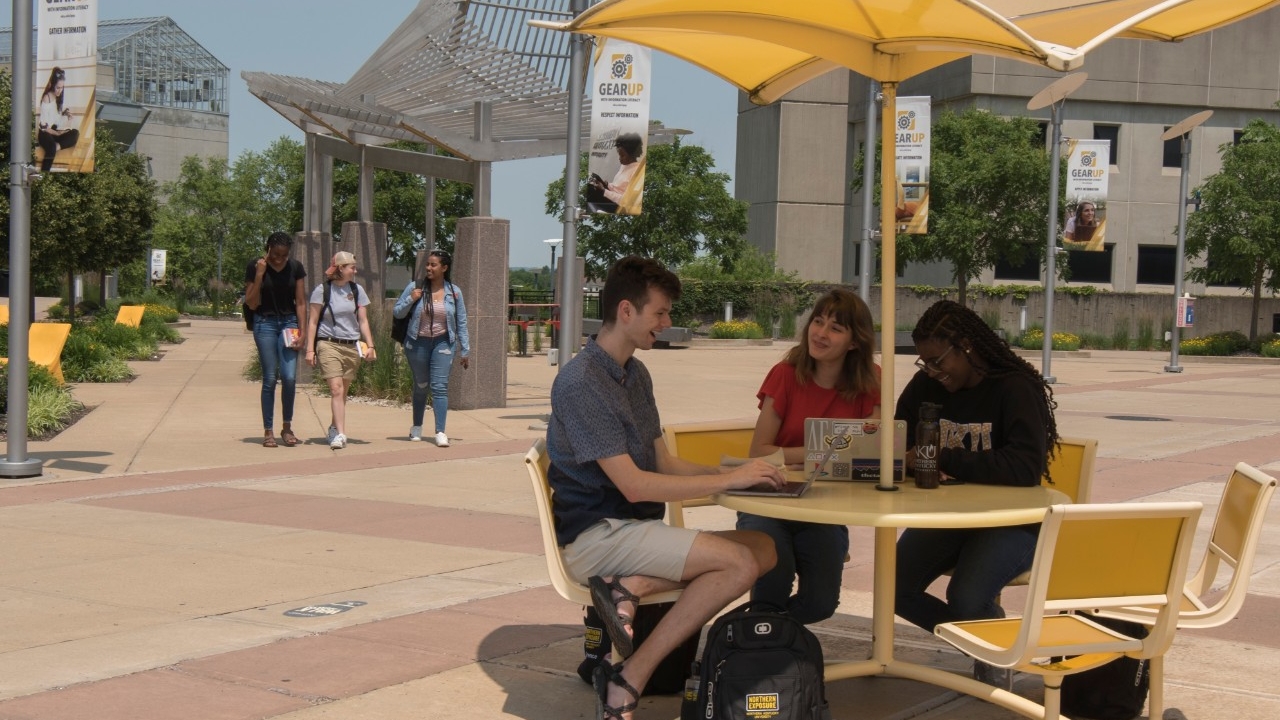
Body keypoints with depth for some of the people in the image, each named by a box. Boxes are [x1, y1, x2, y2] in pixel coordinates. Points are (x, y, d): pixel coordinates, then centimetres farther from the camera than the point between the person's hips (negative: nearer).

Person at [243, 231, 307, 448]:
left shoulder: (296, 268, 0)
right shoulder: (254, 267, -6)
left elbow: (301, 302, 4)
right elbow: (251, 304, -7)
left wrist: (301, 331, -3)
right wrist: (259, 276, -18)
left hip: (289, 322, 2)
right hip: (265, 324, -2)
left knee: (289, 377, -9)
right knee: (270, 379, -4)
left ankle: (287, 427, 8)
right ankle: (268, 431, 5)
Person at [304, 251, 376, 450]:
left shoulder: (357, 290, 10)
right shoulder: (322, 290, 0)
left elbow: (363, 321, 12)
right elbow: (312, 322, 1)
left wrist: (370, 345, 1)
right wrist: (310, 349, -5)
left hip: (352, 346, 4)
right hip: (328, 345, -4)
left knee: (343, 391, 6)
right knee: (336, 389, -15)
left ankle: (334, 428, 22)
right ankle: (340, 434, -20)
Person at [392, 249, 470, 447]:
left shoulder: (454, 292, 1)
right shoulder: (415, 287, -1)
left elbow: (461, 323, 6)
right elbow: (397, 312, 3)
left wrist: (465, 351, 5)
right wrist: (410, 300, -15)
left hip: (442, 343, -1)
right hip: (417, 343, 1)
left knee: (440, 386, -11)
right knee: (421, 386, 12)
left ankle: (440, 432, -14)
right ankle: (417, 427, 31)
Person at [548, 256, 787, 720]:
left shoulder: (636, 375, 14)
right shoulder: (581, 382, -15)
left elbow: (663, 464, 17)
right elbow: (633, 486, -20)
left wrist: (736, 473, 2)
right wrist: (729, 480, -16)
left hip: (631, 530, 9)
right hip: (595, 537, -9)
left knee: (763, 548, -6)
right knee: (740, 562, -21)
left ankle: (630, 587, -15)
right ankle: (629, 682, -18)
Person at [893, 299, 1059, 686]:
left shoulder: (1016, 388, -15)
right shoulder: (926, 386, 2)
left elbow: (1026, 467, -28)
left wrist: (944, 459, -32)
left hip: (1011, 521, -6)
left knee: (966, 597, -29)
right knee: (895, 589, -14)